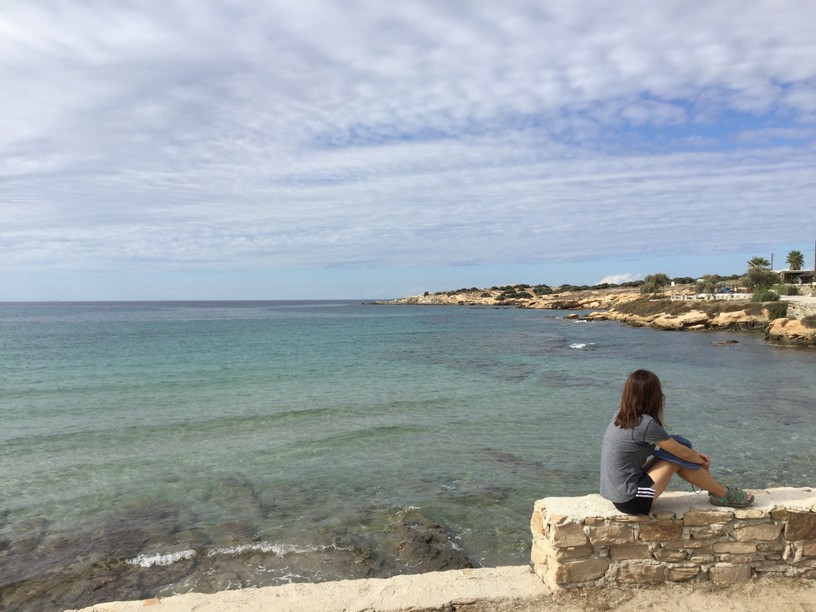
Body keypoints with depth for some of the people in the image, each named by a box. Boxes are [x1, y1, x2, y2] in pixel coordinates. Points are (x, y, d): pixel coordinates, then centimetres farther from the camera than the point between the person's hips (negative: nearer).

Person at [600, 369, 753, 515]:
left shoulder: (623, 417, 5)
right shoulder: (645, 424, -20)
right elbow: (683, 453, -6)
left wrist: (696, 455, 17)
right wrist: (702, 461, 14)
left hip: (618, 494, 8)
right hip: (631, 501, -8)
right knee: (679, 457, -2)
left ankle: (715, 488, 23)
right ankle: (723, 495, 17)